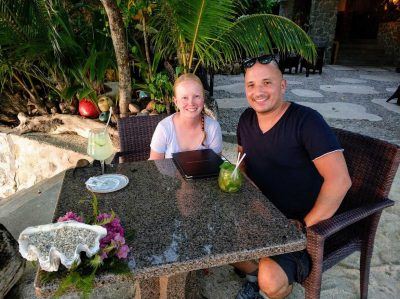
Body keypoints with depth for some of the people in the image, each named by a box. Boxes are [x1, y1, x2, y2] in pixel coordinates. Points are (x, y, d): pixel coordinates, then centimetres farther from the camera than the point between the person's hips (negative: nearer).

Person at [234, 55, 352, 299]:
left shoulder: (306, 121, -21)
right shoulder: (247, 119, 2)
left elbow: (340, 180, -27)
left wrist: (306, 224, -23)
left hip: (297, 224, -6)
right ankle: (255, 274, 24)